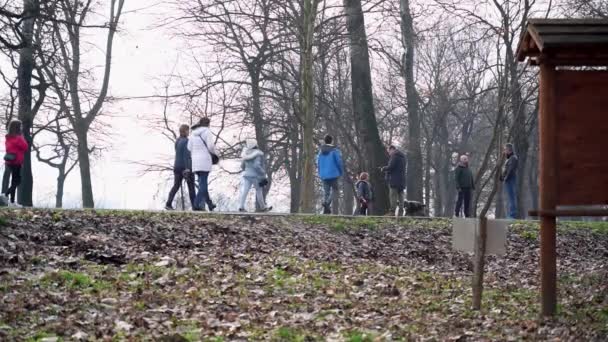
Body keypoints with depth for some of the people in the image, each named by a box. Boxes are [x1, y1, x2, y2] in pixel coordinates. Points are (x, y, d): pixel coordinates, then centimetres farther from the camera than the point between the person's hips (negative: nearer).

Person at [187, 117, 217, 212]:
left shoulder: (193, 133, 13)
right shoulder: (207, 131, -5)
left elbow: (189, 148, 11)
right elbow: (211, 146, -13)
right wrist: (213, 152, 7)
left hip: (195, 161, 6)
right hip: (205, 160, -6)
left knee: (203, 183, 14)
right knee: (203, 184, -6)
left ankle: (210, 204, 22)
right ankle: (196, 205, -16)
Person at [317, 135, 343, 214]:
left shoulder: (321, 151, 6)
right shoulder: (334, 150, -8)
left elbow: (318, 163, 10)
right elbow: (339, 161, -9)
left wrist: (320, 173, 21)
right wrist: (341, 172, 6)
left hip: (323, 175, 4)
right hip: (333, 174, -4)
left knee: (326, 191, 10)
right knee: (334, 190, 4)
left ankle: (326, 209, 5)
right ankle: (327, 202, -21)